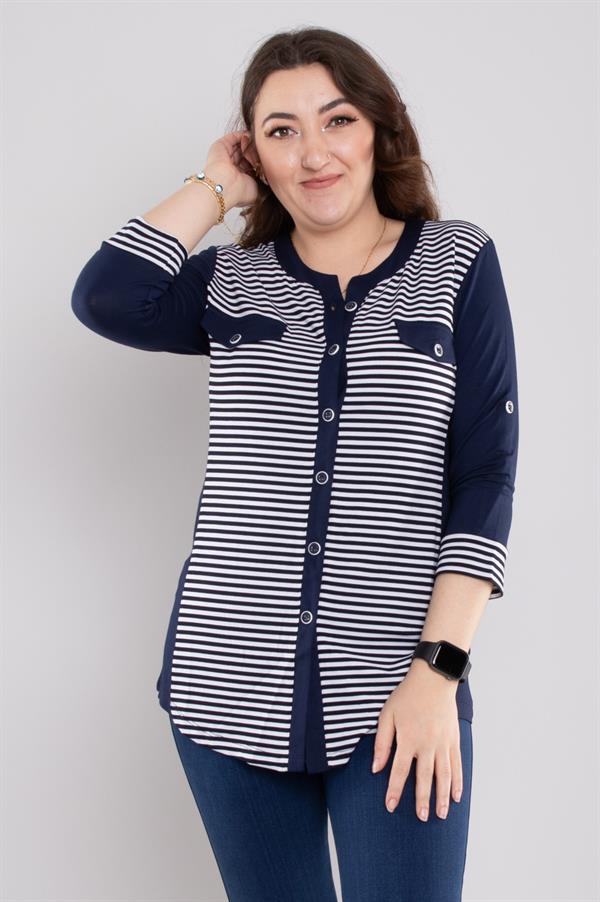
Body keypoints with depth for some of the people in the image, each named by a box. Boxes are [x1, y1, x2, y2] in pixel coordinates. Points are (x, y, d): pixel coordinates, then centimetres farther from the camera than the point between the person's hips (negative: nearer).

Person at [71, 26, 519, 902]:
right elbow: (106, 300, -11)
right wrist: (214, 186, 3)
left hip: (397, 695, -2)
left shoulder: (457, 261, 3)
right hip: (229, 685, 2)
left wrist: (438, 668, -11)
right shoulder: (232, 280, 9)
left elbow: (485, 472, -2)